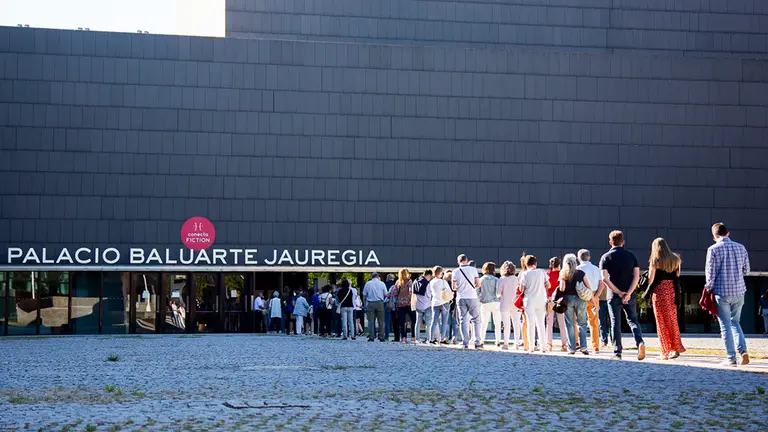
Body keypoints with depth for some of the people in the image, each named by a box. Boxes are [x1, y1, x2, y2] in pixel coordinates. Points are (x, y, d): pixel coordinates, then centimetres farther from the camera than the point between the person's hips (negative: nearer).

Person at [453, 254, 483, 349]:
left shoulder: (456, 271, 0)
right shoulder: (473, 269, -2)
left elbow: (454, 287, 0)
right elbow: (478, 284, -3)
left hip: (461, 298, 1)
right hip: (472, 298, -1)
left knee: (463, 321, 6)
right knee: (476, 320, 6)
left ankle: (465, 343, 2)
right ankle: (477, 342, -2)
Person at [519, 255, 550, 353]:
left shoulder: (524, 274, -6)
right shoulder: (542, 272, 1)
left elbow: (521, 289, -6)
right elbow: (548, 285, 5)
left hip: (529, 301, -2)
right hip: (541, 301, 2)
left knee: (531, 323, 1)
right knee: (541, 323, 10)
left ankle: (531, 347, -2)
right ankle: (543, 346, 8)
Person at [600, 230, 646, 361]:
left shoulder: (606, 257, -1)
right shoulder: (631, 256, 4)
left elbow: (605, 278, -11)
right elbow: (636, 276, -5)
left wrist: (619, 293, -11)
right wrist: (628, 293, -11)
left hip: (614, 296, -2)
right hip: (630, 296, 2)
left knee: (616, 323, 5)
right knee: (633, 320, 11)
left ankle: (617, 353, 4)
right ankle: (640, 342, -13)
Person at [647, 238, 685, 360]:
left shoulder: (655, 260, -7)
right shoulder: (675, 259, 7)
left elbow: (650, 279, -8)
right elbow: (677, 276, 8)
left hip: (659, 291, -4)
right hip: (672, 291, 4)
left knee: (662, 322, 2)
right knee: (672, 320, 14)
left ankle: (665, 352, 2)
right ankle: (676, 349, 15)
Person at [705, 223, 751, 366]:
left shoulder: (713, 249, -8)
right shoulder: (740, 247, 5)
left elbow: (710, 273, -8)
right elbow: (746, 270, 11)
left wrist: (709, 289, 5)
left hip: (722, 291, -4)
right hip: (739, 291, 4)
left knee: (725, 325, 4)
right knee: (735, 322, 17)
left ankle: (731, 358, 2)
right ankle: (743, 351, -1)